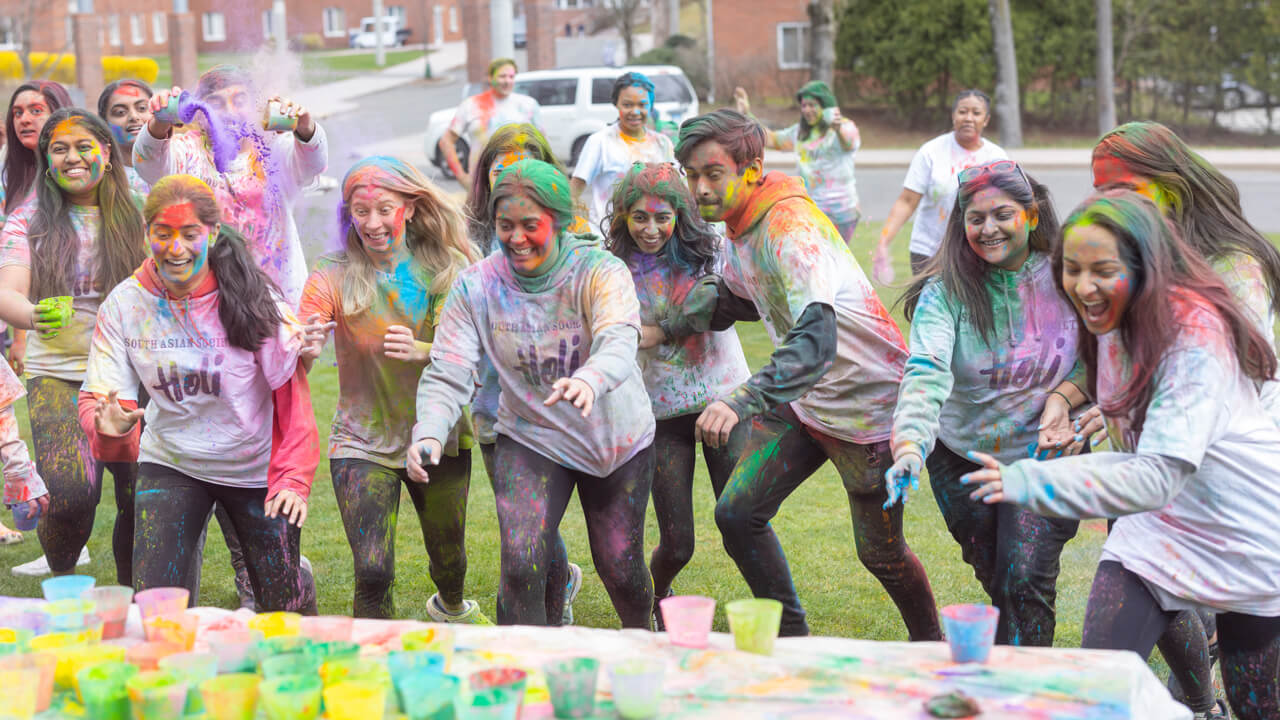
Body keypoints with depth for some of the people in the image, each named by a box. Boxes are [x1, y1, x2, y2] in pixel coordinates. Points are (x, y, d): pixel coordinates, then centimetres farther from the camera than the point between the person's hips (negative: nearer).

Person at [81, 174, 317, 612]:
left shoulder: (252, 297, -17)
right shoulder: (124, 304, -10)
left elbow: (292, 394, -13)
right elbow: (99, 396, -10)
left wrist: (294, 478, -19)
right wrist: (110, 423, -33)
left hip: (255, 469, -1)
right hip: (170, 465, 1)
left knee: (284, 609, 9)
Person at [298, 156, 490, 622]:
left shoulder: (447, 271, -6)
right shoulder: (332, 280, -11)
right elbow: (294, 363, -19)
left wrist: (420, 350, -30)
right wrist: (305, 351, -43)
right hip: (363, 443, -2)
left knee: (448, 557, 21)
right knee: (373, 572, -16)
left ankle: (451, 608, 56)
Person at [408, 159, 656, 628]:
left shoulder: (600, 272, -18)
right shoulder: (476, 287, -11)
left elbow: (619, 342, -37)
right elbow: (447, 375, -15)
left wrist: (589, 380, -61)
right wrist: (429, 433, -36)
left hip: (618, 439, 0)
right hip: (529, 440, 1)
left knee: (620, 568, 10)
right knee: (521, 563, -19)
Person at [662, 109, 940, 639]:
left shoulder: (790, 227, -30)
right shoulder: (740, 223, -2)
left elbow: (817, 337, -45)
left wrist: (744, 400, -57)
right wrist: (669, 327, 14)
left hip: (867, 401, -8)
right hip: (800, 399, 8)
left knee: (879, 552, 6)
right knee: (737, 514, -2)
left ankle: (931, 645, 33)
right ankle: (792, 639, 14)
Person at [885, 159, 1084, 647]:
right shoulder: (945, 292, -16)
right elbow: (925, 374, -30)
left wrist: (1064, 396, -18)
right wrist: (909, 446, -47)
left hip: (1047, 459, -1)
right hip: (962, 458, 1)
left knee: (1025, 581, -12)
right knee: (996, 581, 15)